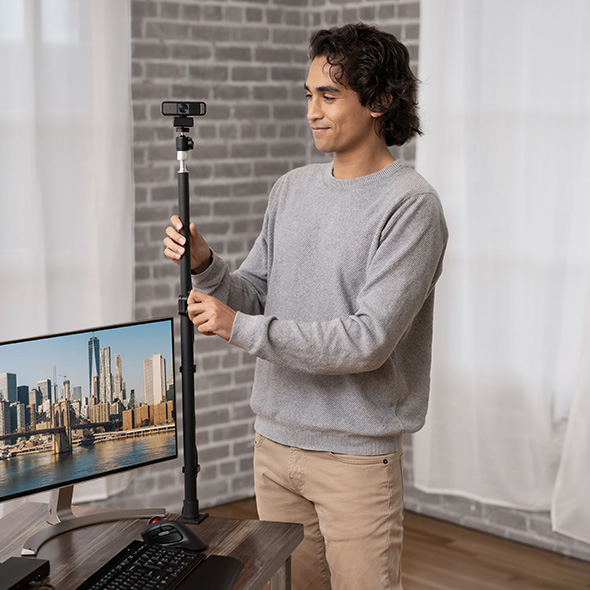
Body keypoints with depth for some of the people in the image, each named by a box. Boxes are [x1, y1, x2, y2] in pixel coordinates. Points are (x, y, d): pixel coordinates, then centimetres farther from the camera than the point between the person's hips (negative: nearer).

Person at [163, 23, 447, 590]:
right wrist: (204, 265, -10)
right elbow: (254, 296, 11)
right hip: (275, 438, 6)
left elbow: (369, 340, -22)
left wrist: (242, 329, -22)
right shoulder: (292, 188, 9)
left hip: (356, 455, -6)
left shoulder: (410, 204, -14)